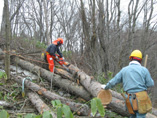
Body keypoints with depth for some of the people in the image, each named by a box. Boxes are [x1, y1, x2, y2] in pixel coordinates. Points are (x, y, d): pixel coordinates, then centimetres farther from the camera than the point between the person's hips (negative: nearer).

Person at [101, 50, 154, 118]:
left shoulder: (124, 70, 7)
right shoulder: (144, 70, -2)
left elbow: (114, 81, 12)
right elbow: (150, 84, -1)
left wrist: (106, 87, 30)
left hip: (130, 99, 4)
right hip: (141, 98, -4)